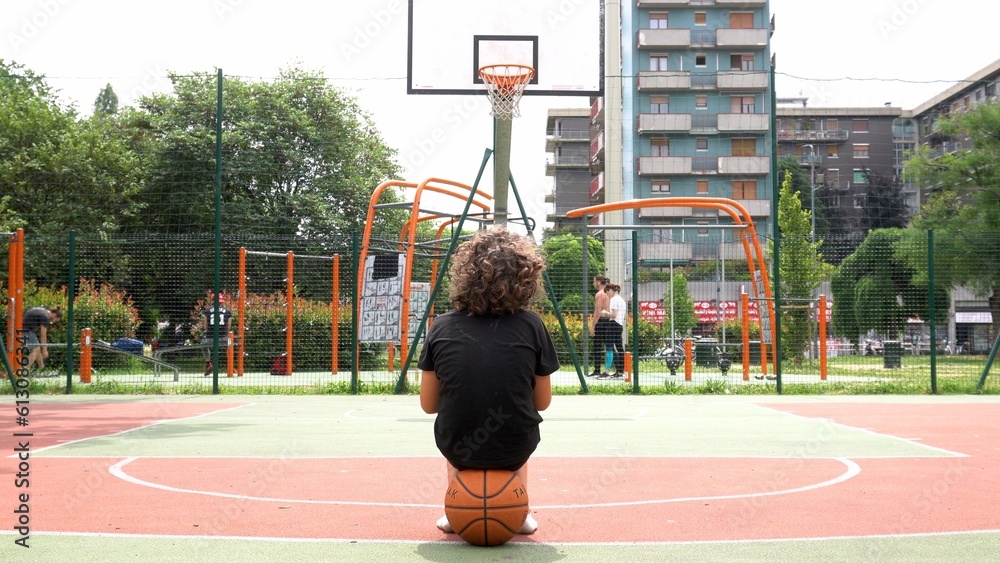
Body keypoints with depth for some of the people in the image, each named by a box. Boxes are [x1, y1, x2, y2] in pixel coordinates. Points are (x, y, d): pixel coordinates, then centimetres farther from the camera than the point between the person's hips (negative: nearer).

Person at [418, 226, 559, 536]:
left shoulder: (442, 326, -7)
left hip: (457, 448, 1)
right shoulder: (532, 326, -9)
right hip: (515, 450, 0)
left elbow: (429, 404, 2)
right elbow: (542, 402, 1)